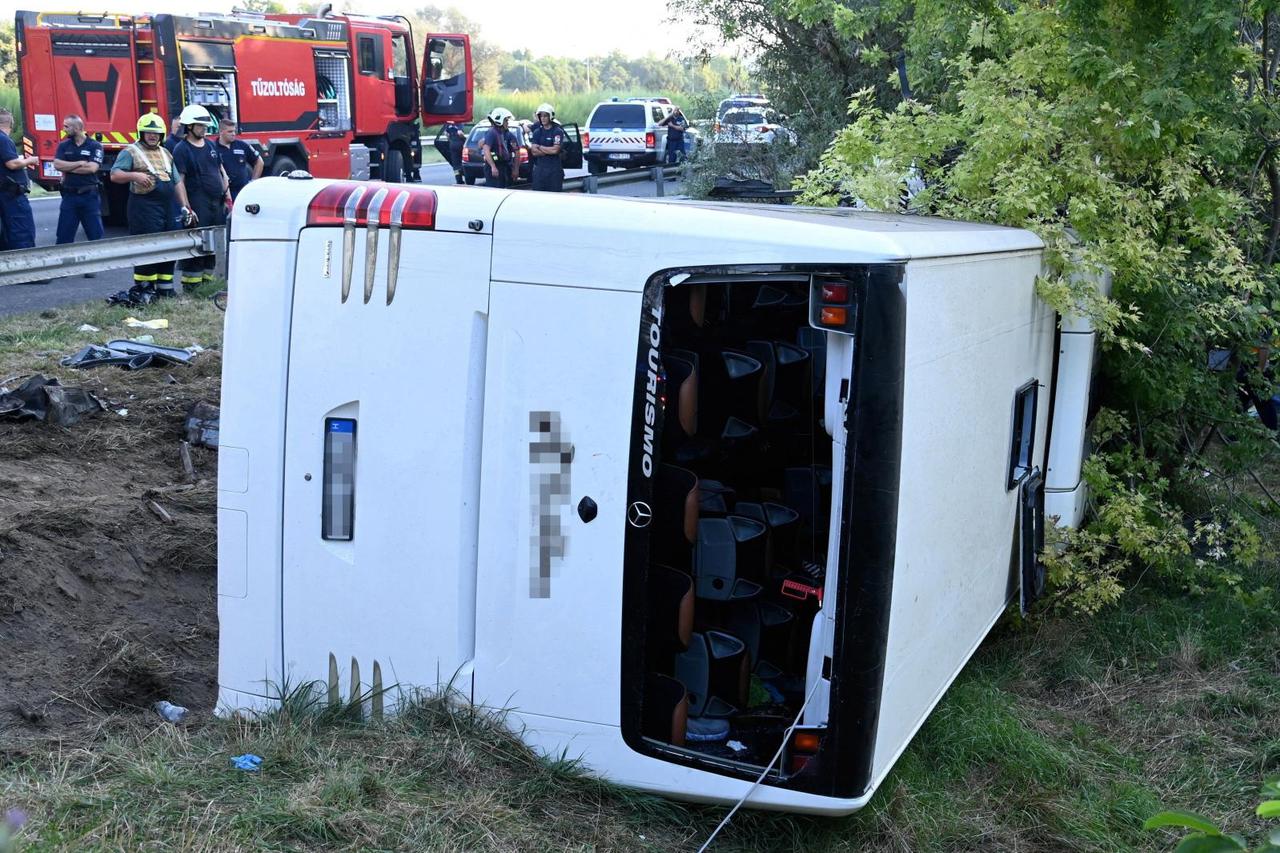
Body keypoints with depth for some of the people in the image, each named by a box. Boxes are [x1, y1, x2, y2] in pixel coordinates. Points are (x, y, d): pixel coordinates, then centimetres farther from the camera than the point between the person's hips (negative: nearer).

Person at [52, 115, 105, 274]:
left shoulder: (95, 146, -2)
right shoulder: (64, 145, 8)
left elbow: (92, 168, -15)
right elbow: (57, 164, -6)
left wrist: (68, 169, -7)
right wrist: (80, 163, -12)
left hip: (90, 195, -3)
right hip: (69, 195, 3)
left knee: (95, 232, 0)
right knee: (64, 233, 3)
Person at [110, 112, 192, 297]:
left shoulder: (165, 153, 20)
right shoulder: (131, 152, 0)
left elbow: (177, 182, 19)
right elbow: (115, 175, -10)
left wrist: (184, 206, 11)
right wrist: (134, 175, -26)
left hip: (167, 206, 7)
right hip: (144, 207, -7)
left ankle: (164, 287, 14)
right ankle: (143, 287, -2)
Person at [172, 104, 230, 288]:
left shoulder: (211, 145, 15)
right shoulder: (181, 149, -6)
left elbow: (222, 172, 20)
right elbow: (179, 181, -11)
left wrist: (228, 197, 10)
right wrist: (187, 209, -18)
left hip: (217, 203, 7)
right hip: (198, 204, -7)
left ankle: (208, 279, 19)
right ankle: (191, 283, -3)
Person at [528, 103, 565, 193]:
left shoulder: (558, 131, -4)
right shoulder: (537, 132, 9)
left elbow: (555, 150, -14)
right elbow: (534, 152, -1)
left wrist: (539, 147, -4)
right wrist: (549, 151, -9)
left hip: (554, 169, -4)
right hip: (539, 168, 4)